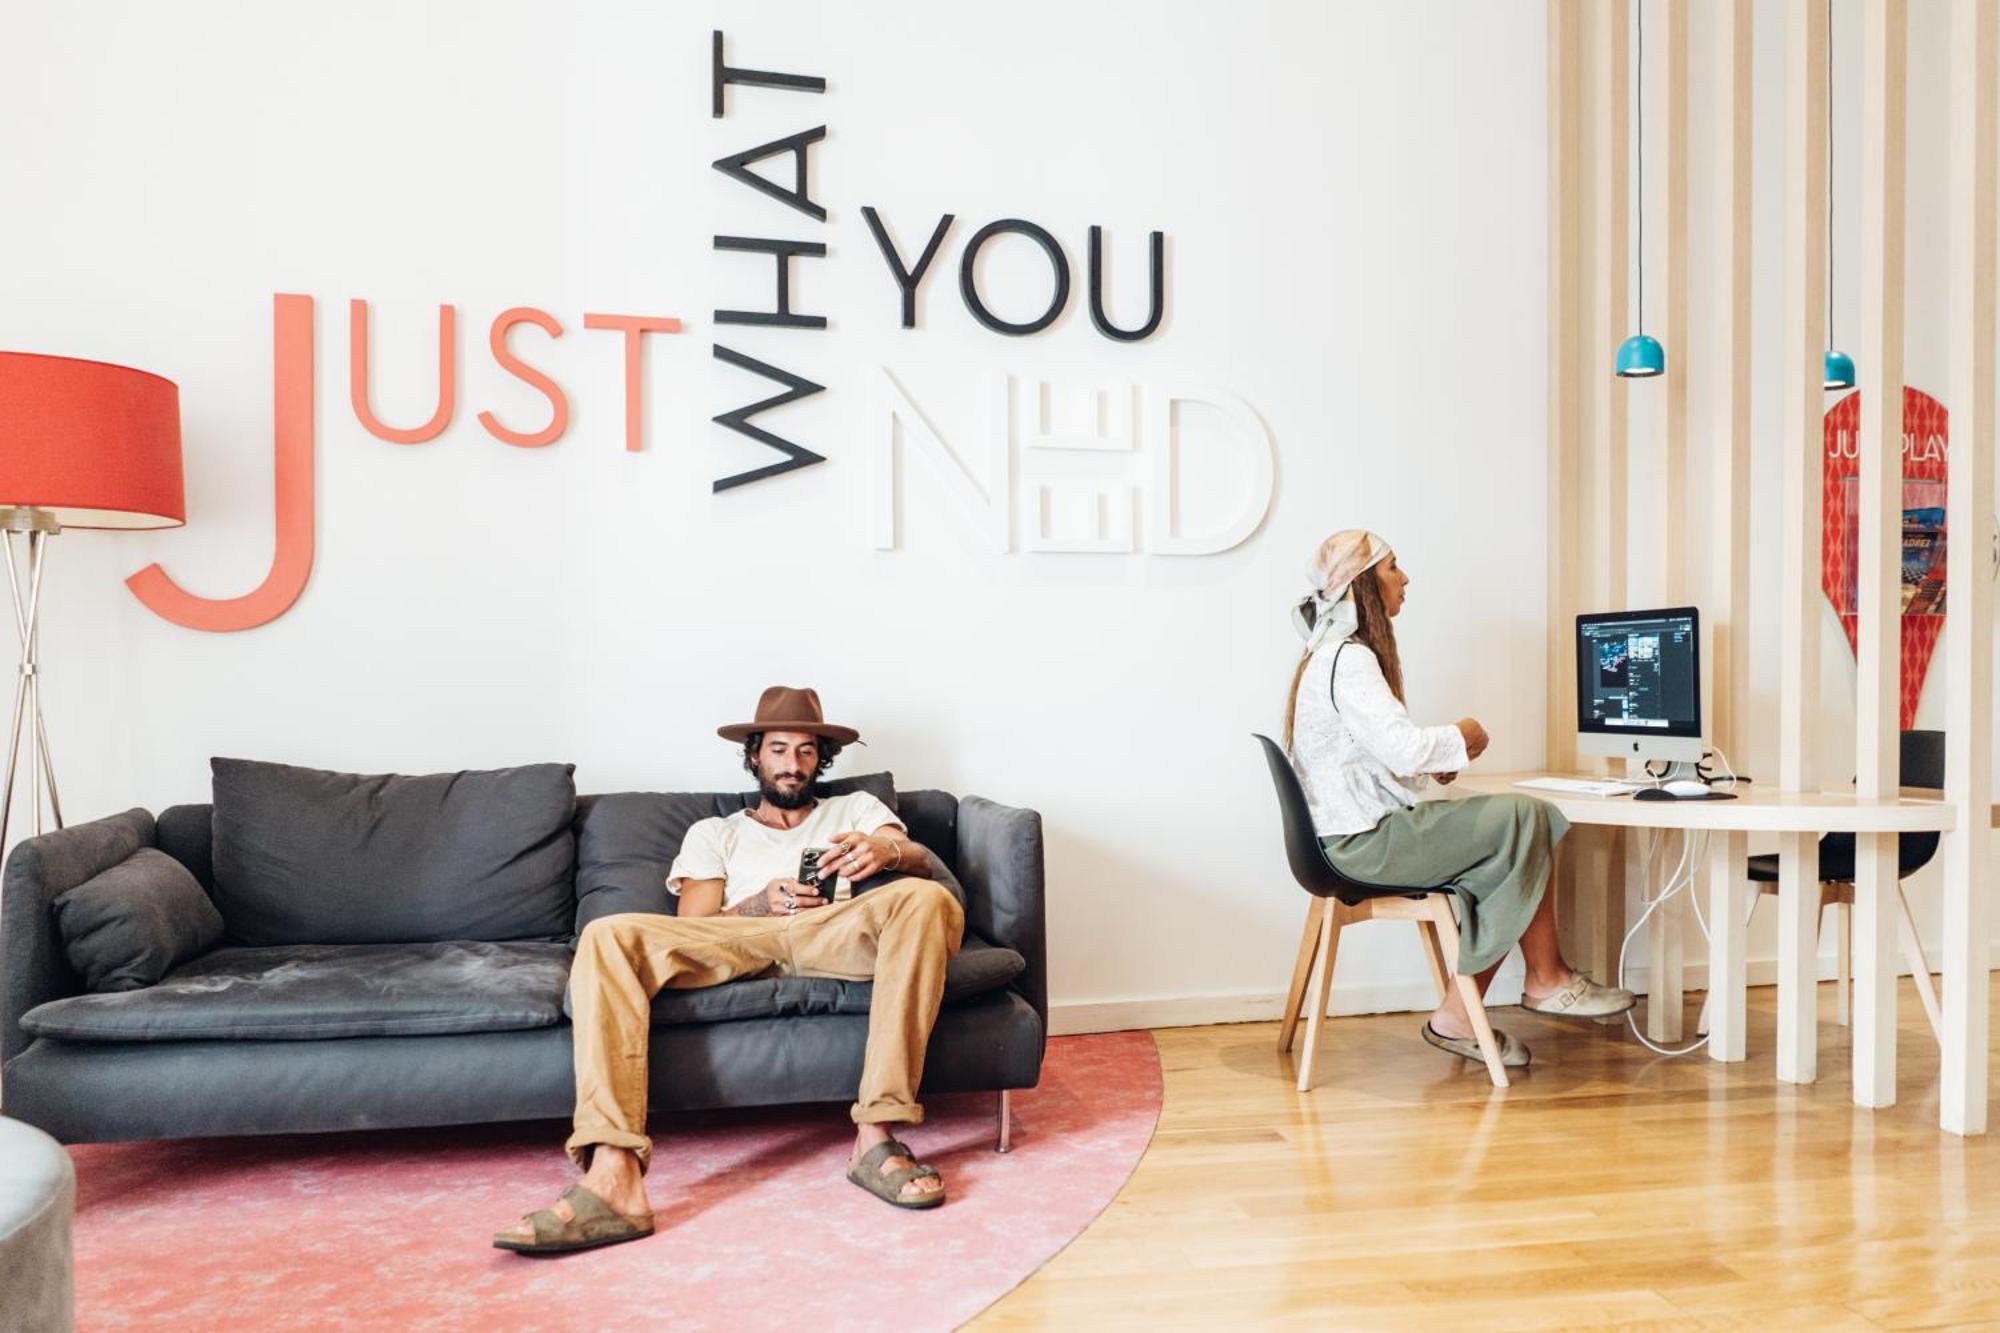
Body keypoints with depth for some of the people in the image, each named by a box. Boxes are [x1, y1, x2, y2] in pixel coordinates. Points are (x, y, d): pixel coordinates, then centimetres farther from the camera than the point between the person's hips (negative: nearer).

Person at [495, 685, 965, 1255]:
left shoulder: (855, 809, 31)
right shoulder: (713, 833, 30)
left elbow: (917, 858, 10)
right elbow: (691, 927, 14)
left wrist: (884, 850, -15)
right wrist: (756, 906, -8)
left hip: (837, 932, 0)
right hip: (736, 940, 1)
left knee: (927, 898, -34)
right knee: (609, 935, -27)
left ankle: (877, 1136, -34)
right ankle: (614, 1176, -40)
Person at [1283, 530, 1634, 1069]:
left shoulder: (1333, 653, 18)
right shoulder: (1348, 659, -16)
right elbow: (1404, 750, -25)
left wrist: (1442, 757, 6)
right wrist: (1460, 738, -5)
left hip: (1362, 831, 10)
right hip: (1365, 841, -10)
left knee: (1514, 840, 3)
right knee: (1526, 818, -12)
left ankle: (1457, 1017, 4)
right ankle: (1546, 980, 4)